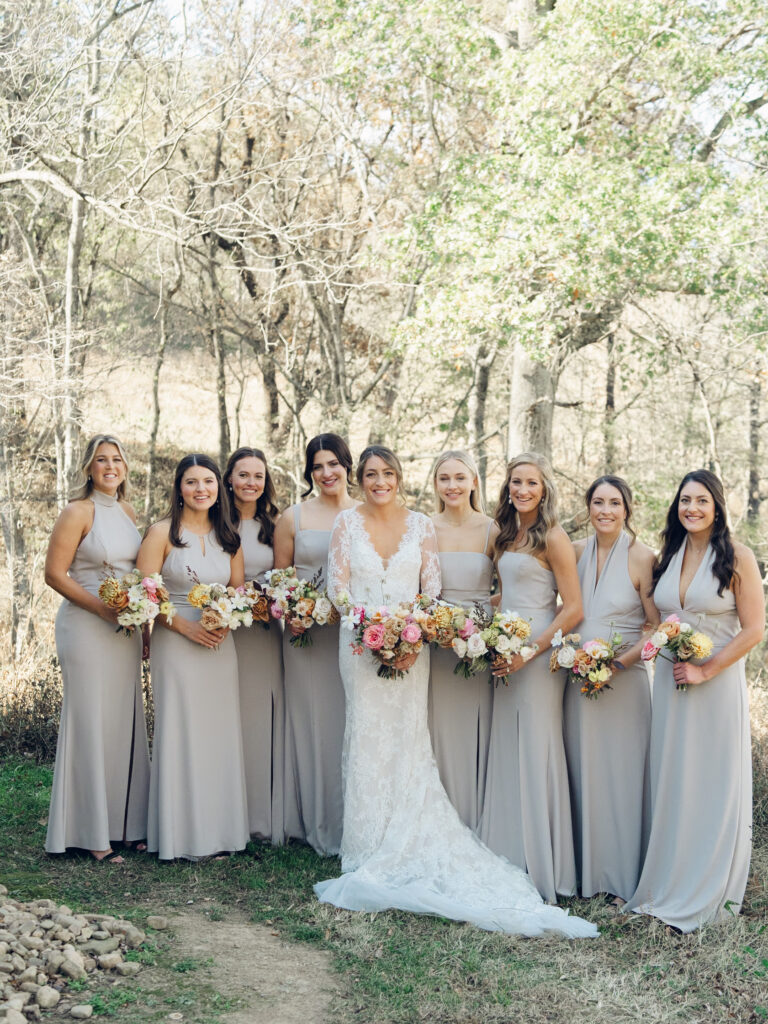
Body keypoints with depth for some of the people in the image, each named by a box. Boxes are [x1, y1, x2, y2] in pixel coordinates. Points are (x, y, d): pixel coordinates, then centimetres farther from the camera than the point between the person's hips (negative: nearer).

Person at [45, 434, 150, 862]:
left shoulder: (129, 513, 11)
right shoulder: (78, 512, -8)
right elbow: (55, 574, -11)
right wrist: (103, 608, -18)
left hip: (126, 629, 7)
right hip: (86, 627, -6)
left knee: (127, 720, 9)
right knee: (91, 722, -3)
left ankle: (126, 823, 18)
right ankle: (92, 832, 4)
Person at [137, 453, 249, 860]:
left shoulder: (228, 537, 11)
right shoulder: (162, 533, -4)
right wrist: (187, 627, -16)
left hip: (220, 644, 4)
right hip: (176, 643, -4)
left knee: (220, 732, 6)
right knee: (180, 733, -2)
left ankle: (219, 828, 16)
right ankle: (181, 834, 7)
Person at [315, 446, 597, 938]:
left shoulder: (421, 525, 5)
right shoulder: (348, 522, 3)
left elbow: (432, 588, 3)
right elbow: (338, 584, 1)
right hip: (361, 643, 0)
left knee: (408, 736, 0)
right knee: (368, 735, -1)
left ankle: (408, 846, 9)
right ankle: (372, 845, 8)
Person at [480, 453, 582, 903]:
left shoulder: (553, 538, -11)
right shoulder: (508, 535, 13)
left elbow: (573, 609, -14)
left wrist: (529, 652, -17)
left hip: (539, 656, -8)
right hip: (507, 655, 8)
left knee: (535, 751, -2)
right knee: (506, 752, 11)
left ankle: (542, 867, 8)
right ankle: (509, 859, 20)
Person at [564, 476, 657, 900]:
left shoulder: (641, 556, -9)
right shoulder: (576, 551, 6)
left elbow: (658, 626, -8)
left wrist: (621, 661, -15)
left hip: (624, 681, -4)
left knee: (621, 774, 1)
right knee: (581, 771, 9)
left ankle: (624, 877, 14)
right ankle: (586, 868, 22)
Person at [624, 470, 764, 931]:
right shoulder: (669, 556, 9)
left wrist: (704, 670, -15)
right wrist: (662, 650, -2)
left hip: (718, 682, -5)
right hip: (670, 682, 5)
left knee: (714, 784, 3)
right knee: (671, 782, 9)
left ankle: (710, 892, 15)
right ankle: (672, 883, 21)